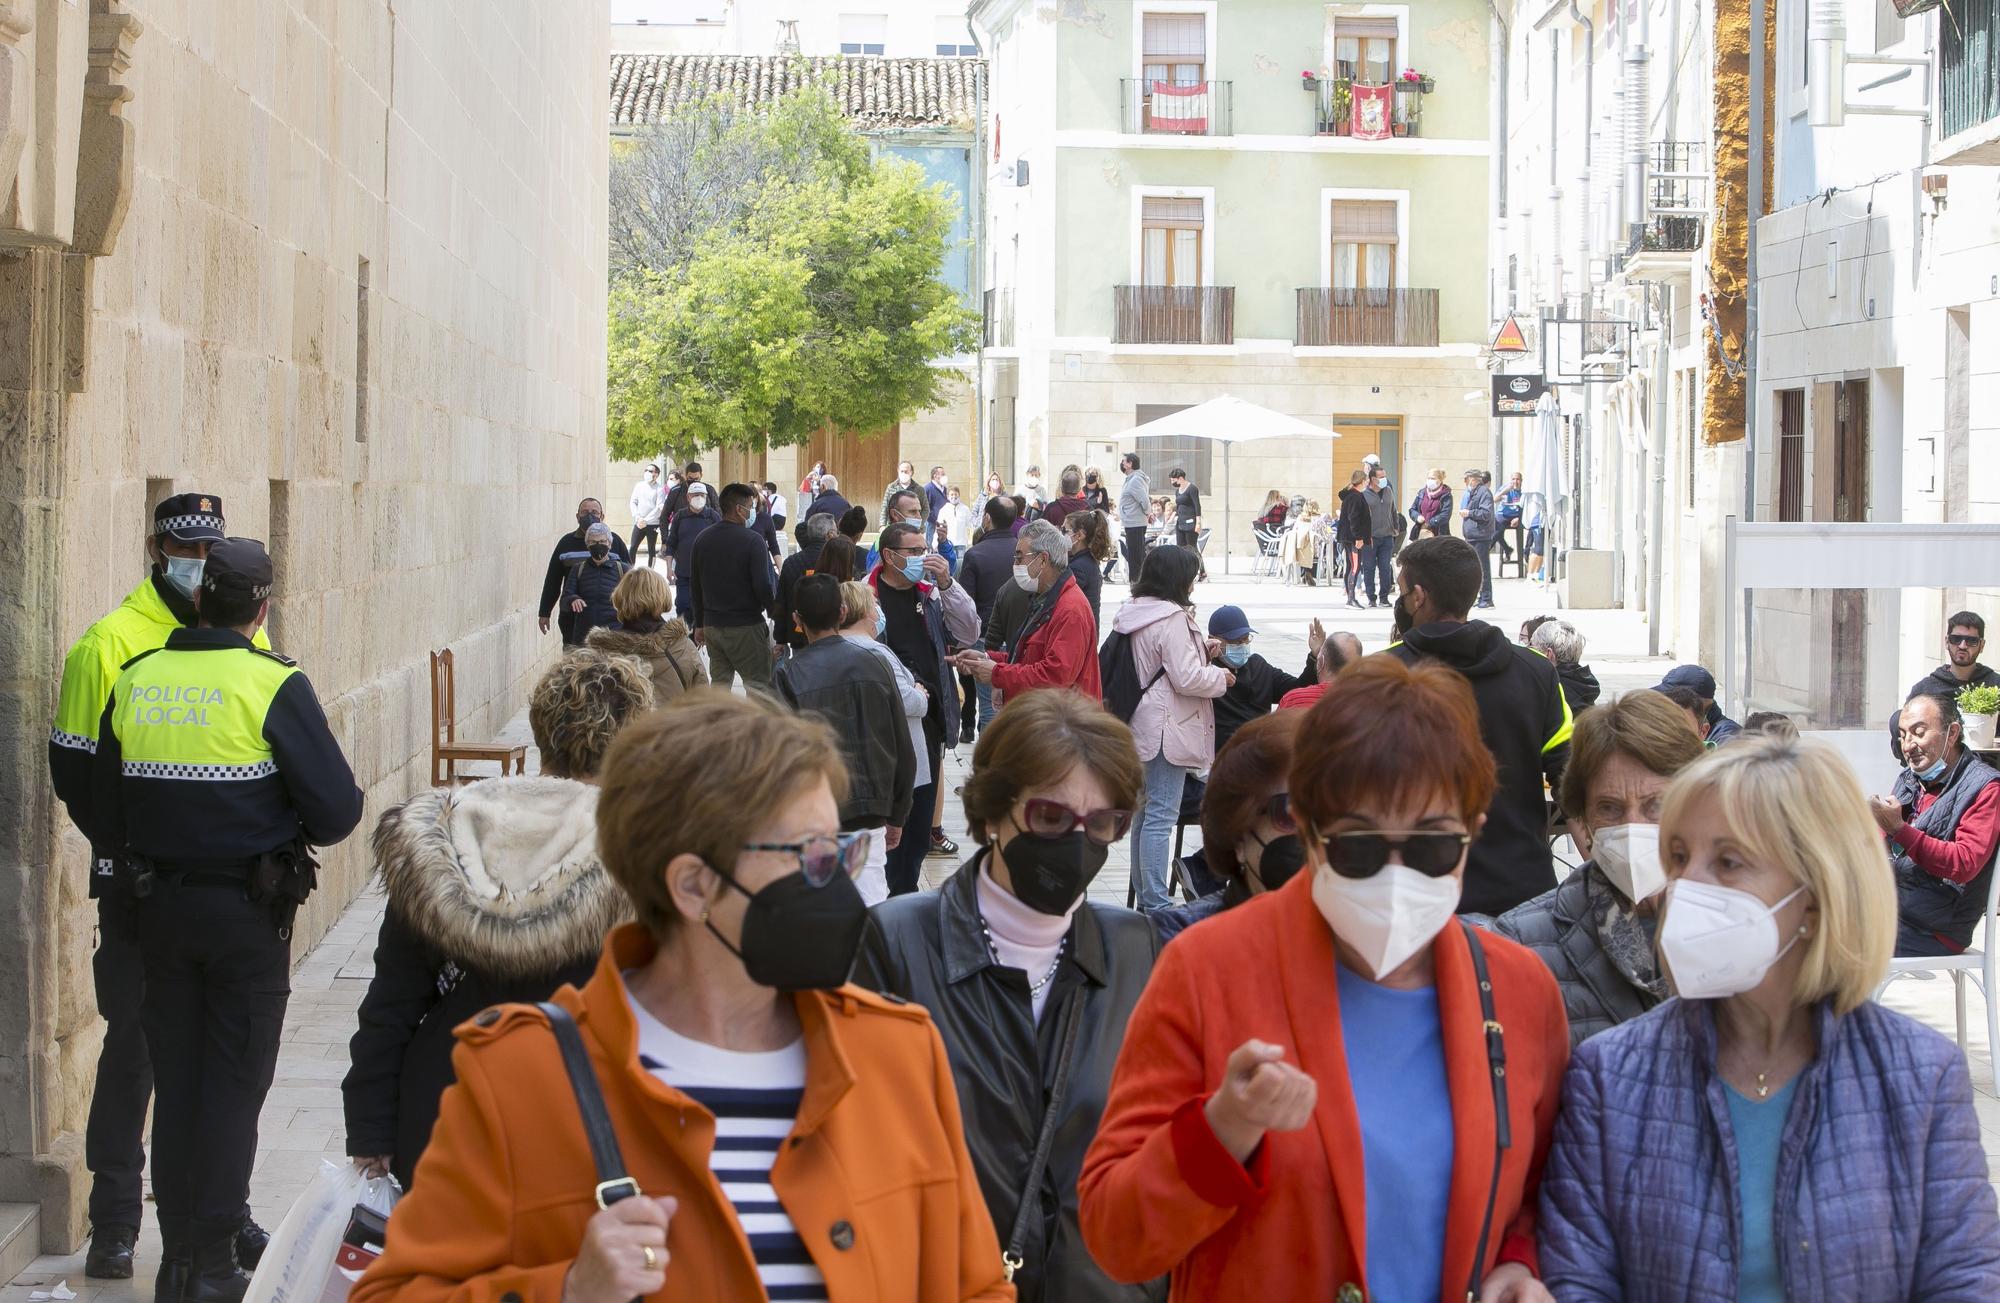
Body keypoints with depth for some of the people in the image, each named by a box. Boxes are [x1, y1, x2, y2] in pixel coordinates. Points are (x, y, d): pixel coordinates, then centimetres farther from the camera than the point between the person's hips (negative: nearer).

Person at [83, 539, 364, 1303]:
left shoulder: (134, 683, 0)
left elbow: (100, 818, 5)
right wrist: (289, 831, 8)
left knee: (173, 1082, 14)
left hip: (160, 905, 4)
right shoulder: (275, 687, -13)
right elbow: (336, 809, -14)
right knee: (233, 1087, 5)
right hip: (249, 912, -4)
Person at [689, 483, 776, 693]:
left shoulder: (702, 539, 7)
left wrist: (700, 623, 22)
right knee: (758, 685, -2)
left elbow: (694, 587, 13)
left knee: (720, 683, 14)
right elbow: (764, 586, -17)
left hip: (712, 626, 7)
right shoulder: (752, 541, -14)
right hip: (746, 628, -6)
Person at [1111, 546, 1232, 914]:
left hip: (1144, 727, 10)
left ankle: (1145, 899, 22)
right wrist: (1221, 676, -3)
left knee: (1146, 811, 15)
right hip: (1168, 729, -10)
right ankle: (1156, 906, -9)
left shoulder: (1135, 612, 10)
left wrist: (1201, 650, 11)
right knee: (1161, 815, -9)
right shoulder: (1172, 618, -19)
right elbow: (1187, 678, -21)